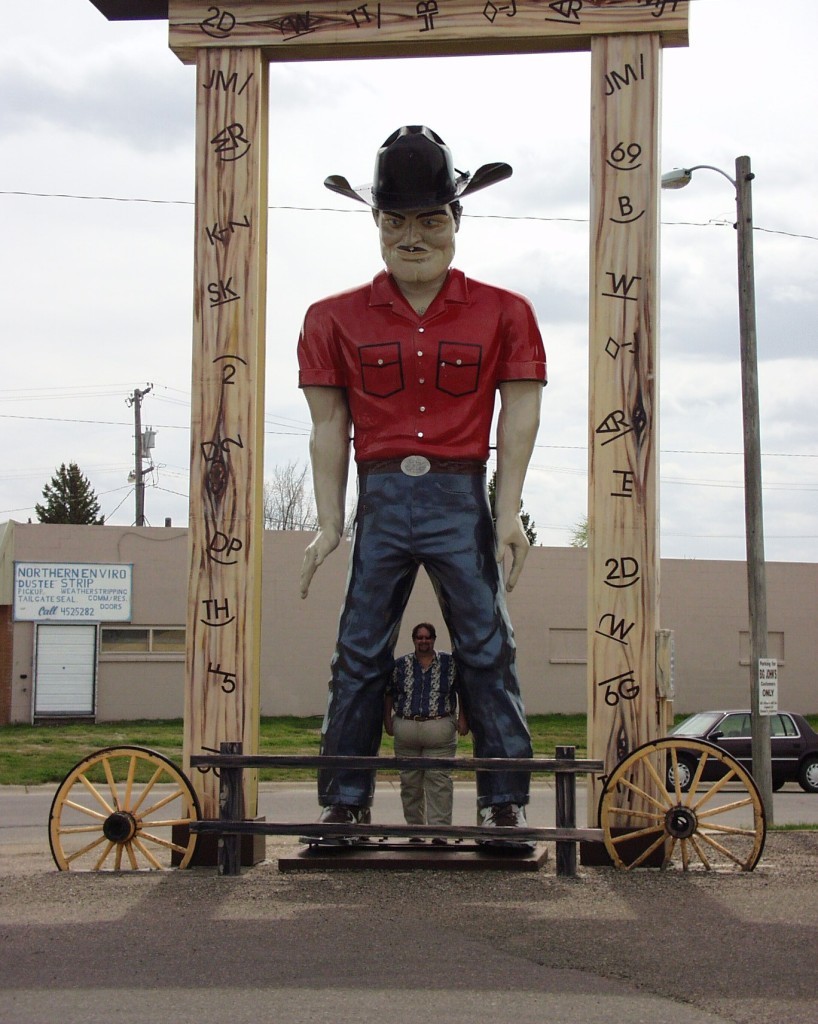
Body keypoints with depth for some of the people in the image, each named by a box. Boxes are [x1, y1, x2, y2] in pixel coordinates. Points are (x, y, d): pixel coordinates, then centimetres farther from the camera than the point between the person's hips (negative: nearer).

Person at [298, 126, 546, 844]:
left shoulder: (504, 313, 4)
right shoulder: (337, 319, 6)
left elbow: (520, 412, 2)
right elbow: (329, 426, 6)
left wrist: (509, 511, -7)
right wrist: (329, 523, 1)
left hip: (462, 498, -1)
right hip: (380, 497, 1)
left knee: (488, 649, 0)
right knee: (359, 653, 2)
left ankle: (505, 802, 6)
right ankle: (345, 802, 9)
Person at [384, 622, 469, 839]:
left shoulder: (449, 663, 6)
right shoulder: (400, 665, 11)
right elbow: (389, 694, 15)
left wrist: (462, 719, 0)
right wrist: (387, 720, 8)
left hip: (440, 730, -2)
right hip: (406, 729, 2)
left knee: (439, 780, -7)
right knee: (410, 781, 6)